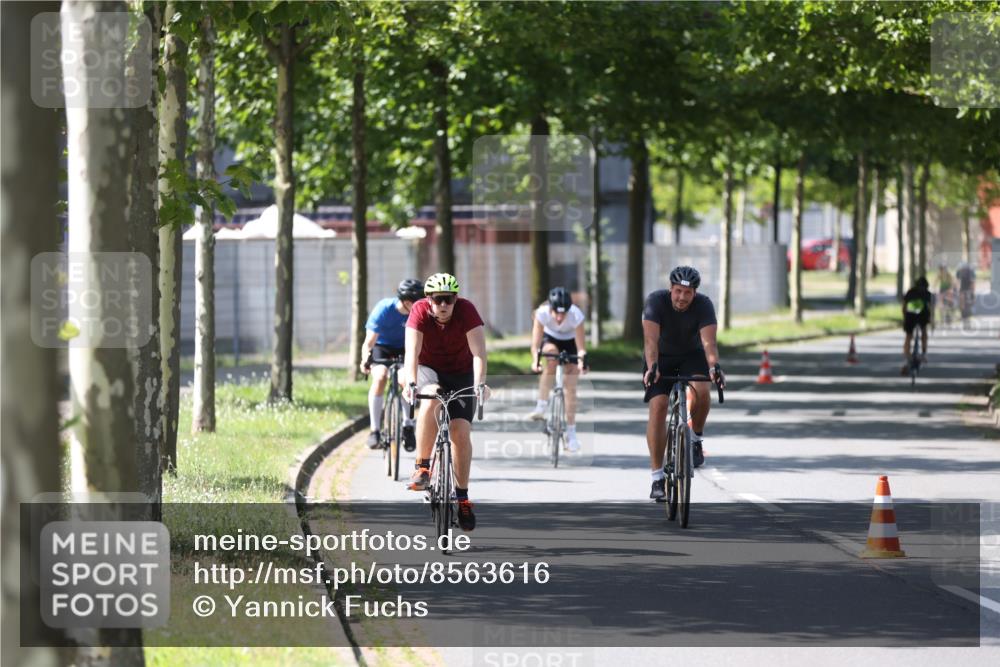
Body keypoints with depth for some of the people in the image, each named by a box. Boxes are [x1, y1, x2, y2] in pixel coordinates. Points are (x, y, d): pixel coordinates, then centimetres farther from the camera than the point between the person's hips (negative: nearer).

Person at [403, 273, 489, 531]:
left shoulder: (466, 310, -22)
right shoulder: (420, 312, -21)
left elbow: (478, 353, -28)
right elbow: (412, 351, -30)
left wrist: (480, 384, -43)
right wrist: (411, 383, -45)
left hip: (461, 374, 1)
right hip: (429, 369, -1)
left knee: (461, 431, -14)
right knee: (431, 400, -35)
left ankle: (462, 496, 1)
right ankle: (422, 467, -24)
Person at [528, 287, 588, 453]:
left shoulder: (576, 315, -35)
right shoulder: (542, 313, -34)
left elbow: (580, 347, -33)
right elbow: (536, 343, -34)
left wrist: (581, 360, -52)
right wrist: (535, 360, -51)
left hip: (570, 341, 0)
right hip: (550, 338, 0)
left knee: (570, 387, -7)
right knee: (551, 354, -35)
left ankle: (571, 433, 3)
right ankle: (541, 406, -27)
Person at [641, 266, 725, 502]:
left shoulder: (704, 305, -24)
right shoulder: (656, 301, -26)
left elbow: (708, 341, -36)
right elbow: (651, 339, -37)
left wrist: (714, 366, -55)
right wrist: (652, 368, -54)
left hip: (691, 356, 0)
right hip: (661, 358, 0)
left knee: (701, 392, -31)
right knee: (657, 407, -19)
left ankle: (695, 439, 0)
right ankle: (657, 478, -16)